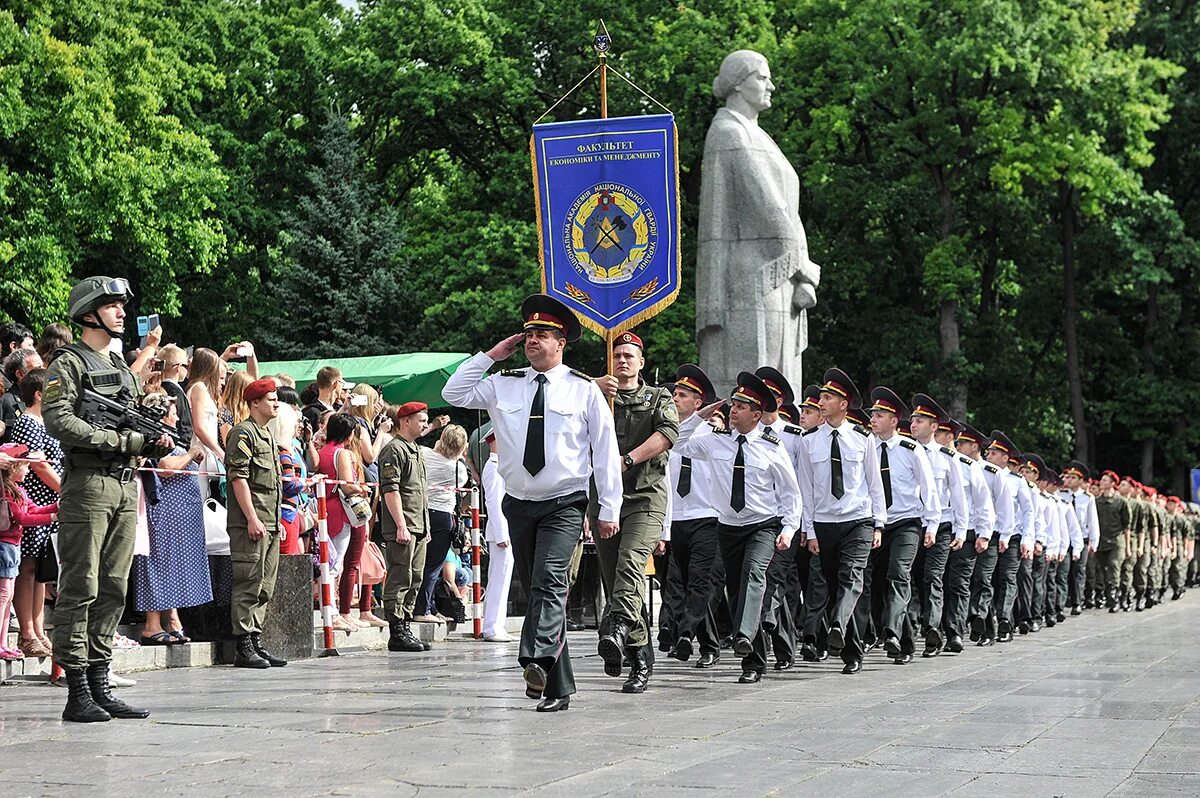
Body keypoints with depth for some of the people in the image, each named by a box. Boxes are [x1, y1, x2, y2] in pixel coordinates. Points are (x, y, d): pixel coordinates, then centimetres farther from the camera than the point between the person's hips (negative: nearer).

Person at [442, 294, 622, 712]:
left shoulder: (584, 390, 0)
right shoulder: (503, 386, 8)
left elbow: (606, 450, 1)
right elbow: (454, 393, 7)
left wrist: (609, 509, -2)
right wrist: (491, 355, 2)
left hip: (565, 505, -4)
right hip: (519, 504, 4)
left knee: (550, 581, -24)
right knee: (538, 590, 7)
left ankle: (537, 660, -41)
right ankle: (558, 687, 14)